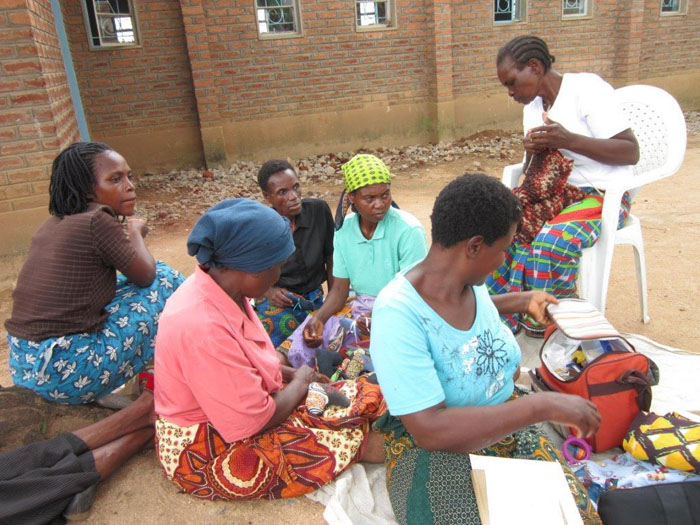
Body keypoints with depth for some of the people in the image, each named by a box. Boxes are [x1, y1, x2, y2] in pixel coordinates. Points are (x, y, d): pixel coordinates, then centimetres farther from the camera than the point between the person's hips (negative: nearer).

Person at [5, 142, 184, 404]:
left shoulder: (54, 223, 9)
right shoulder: (97, 221, -16)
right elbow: (146, 275, -4)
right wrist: (136, 232, 11)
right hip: (65, 374, -9)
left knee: (117, 281, 22)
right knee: (166, 279, -2)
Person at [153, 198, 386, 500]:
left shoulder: (218, 290, -4)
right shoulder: (202, 326, -33)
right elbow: (254, 422, -27)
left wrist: (294, 374, 0)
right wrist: (299, 382, -10)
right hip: (206, 456, -8)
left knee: (368, 395, 0)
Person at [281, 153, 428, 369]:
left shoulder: (408, 230, -16)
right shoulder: (344, 230, 0)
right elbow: (339, 289, 3)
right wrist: (319, 318, -16)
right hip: (360, 305, 4)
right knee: (302, 342, -13)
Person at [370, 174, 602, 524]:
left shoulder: (469, 280, -5)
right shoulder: (397, 314, -27)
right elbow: (430, 430, -30)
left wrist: (521, 301, 26)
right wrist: (543, 406, -27)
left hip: (507, 423, 7)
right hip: (434, 447, -6)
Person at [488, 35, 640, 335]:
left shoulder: (587, 88, -11)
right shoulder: (532, 106, 10)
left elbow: (631, 153, -16)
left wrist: (568, 140, -26)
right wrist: (531, 152, -9)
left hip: (602, 197, -7)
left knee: (553, 240, -34)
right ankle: (503, 315, -10)